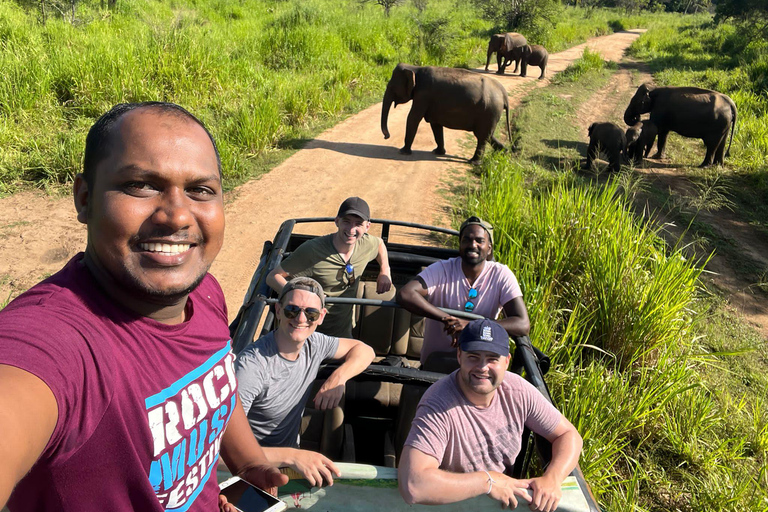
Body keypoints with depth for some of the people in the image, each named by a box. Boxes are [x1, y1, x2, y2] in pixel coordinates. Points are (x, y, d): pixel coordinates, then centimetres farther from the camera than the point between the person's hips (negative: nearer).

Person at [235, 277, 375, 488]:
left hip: (291, 452, 6)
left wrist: (338, 377, -11)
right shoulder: (252, 365, -26)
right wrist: (291, 456, -41)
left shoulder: (314, 344, -5)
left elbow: (364, 350, 10)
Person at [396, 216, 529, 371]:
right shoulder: (442, 270, -10)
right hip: (438, 358, -2)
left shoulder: (501, 275, -8)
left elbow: (523, 324, -20)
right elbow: (404, 295, -26)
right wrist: (448, 319, -30)